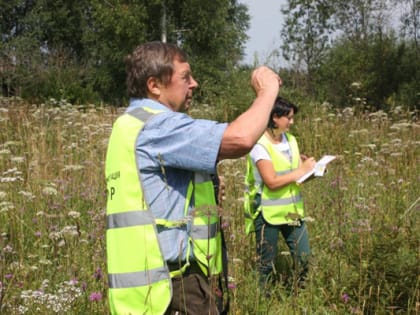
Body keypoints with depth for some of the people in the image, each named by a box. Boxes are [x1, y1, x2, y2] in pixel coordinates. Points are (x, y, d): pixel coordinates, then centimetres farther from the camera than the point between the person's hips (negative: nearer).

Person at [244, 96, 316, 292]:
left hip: (292, 211, 6)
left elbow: (298, 176, 11)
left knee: (303, 258, 5)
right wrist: (302, 171, -16)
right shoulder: (260, 145, -14)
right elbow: (272, 182, -22)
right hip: (269, 214, -6)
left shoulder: (290, 140, 8)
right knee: (267, 264, 5)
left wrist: (313, 170, -9)